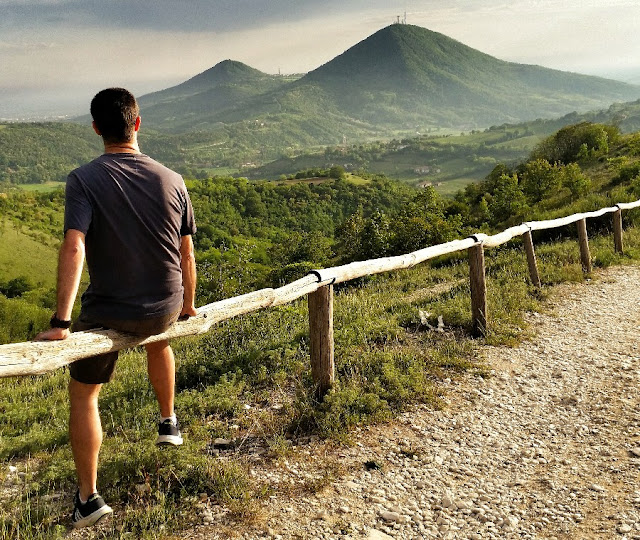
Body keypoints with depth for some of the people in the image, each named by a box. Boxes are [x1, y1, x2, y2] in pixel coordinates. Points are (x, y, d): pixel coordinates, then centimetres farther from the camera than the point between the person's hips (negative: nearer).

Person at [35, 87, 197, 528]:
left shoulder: (84, 179, -12)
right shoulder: (172, 180, -4)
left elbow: (74, 248, -25)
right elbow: (187, 255, 2)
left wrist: (61, 322, -25)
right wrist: (188, 306, 15)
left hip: (107, 312, -3)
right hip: (165, 308, 3)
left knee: (83, 395, 17)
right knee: (158, 338, 39)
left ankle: (88, 496, 19)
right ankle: (169, 422, 50)